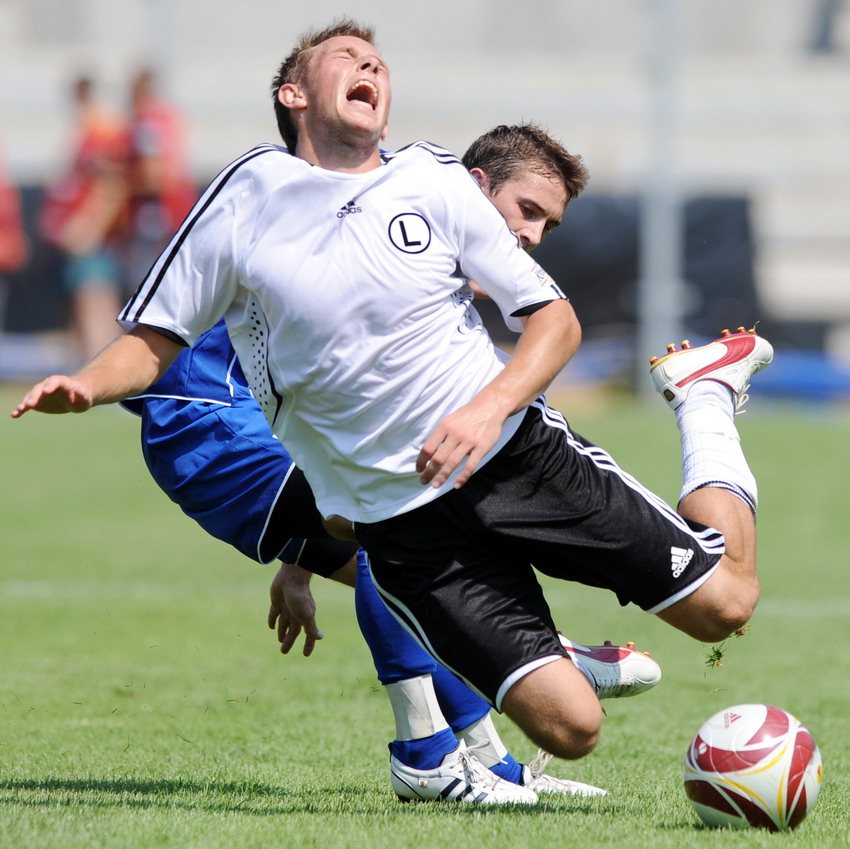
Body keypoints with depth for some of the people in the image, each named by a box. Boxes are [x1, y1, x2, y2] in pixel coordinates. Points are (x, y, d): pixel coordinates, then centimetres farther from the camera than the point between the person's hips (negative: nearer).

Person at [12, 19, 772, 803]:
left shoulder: (435, 181, -1)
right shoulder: (246, 198, -2)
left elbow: (555, 319, 1)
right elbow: (155, 339, 3)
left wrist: (491, 407, -18)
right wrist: (85, 387, -19)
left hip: (516, 450, 1)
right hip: (401, 525, -1)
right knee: (570, 727, -15)